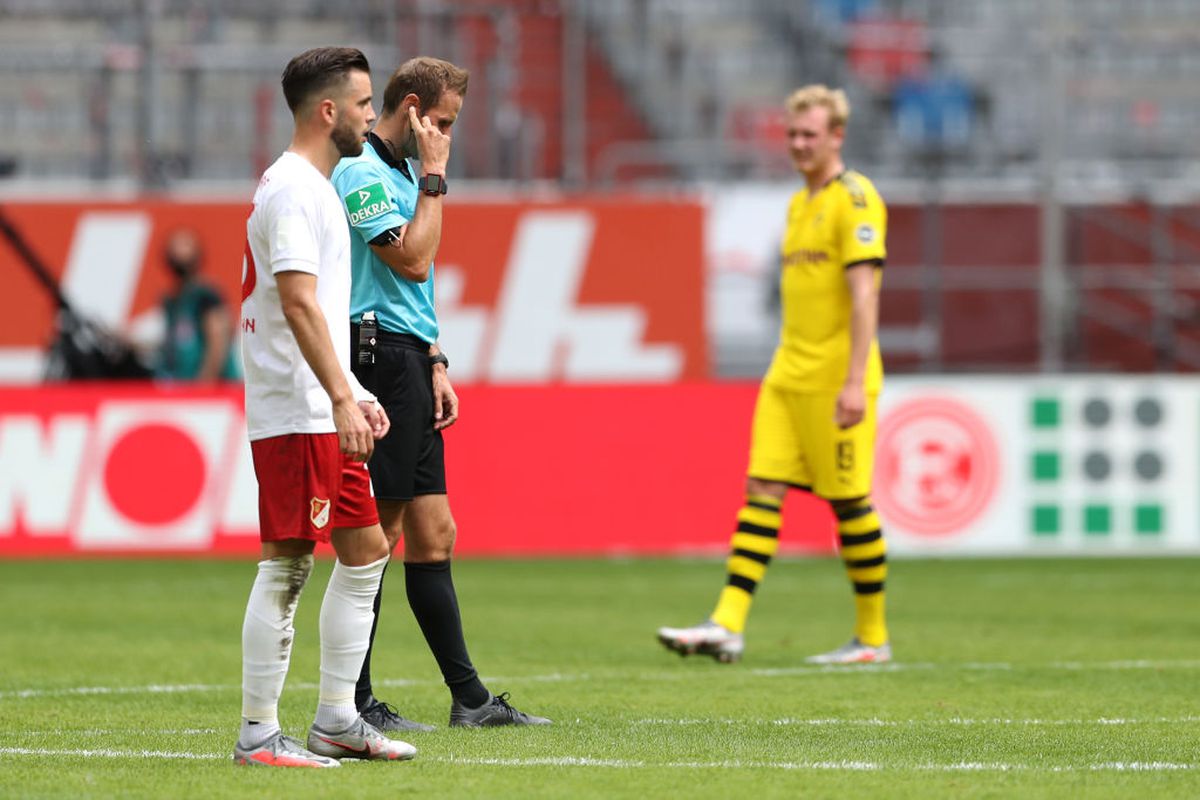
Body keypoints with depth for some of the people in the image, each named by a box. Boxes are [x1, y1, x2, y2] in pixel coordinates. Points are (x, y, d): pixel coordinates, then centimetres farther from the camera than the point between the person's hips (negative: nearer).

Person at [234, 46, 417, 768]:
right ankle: (257, 733, -5)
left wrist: (354, 396, 24)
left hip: (326, 414, 11)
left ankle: (338, 719, 15)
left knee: (366, 552, 11)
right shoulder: (292, 190, -13)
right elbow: (299, 304, -23)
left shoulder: (313, 189, 19)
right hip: (295, 416, -11)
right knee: (288, 565, -8)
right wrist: (342, 399, -27)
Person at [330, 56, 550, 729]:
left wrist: (435, 364, 18)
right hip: (379, 357, -10)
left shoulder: (402, 172, 20)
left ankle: (469, 698, 12)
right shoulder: (362, 173, -11)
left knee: (433, 536, 10)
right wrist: (434, 177, -11)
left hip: (410, 365, 10)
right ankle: (353, 704, -4)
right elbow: (413, 259, -19)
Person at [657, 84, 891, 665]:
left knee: (849, 502, -1)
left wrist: (854, 382, -22)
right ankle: (727, 625, -9)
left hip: (836, 376, -8)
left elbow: (863, 294, -16)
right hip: (788, 375, 8)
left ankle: (872, 638, 9)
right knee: (762, 491, -2)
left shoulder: (855, 199, -9)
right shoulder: (799, 203, 18)